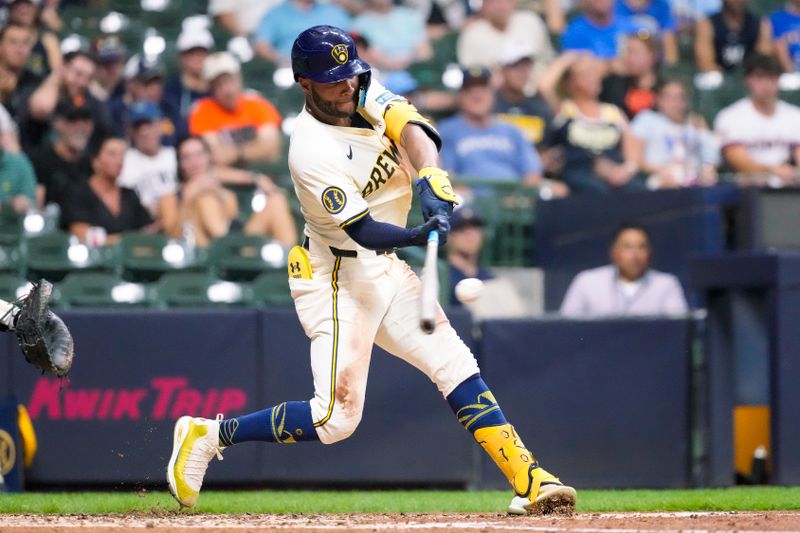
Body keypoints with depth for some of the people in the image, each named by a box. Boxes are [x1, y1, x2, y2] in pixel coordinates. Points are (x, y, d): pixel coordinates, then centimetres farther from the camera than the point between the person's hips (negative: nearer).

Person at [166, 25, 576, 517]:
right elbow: (364, 231, -27)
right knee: (338, 417, -12)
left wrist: (433, 183, -34)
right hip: (339, 278, -8)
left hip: (386, 270, 8)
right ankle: (209, 436, 2)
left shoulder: (366, 95, -2)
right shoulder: (312, 153, -24)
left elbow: (412, 130, -16)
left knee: (458, 367, 2)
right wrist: (416, 236, -45)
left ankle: (530, 482, 3)